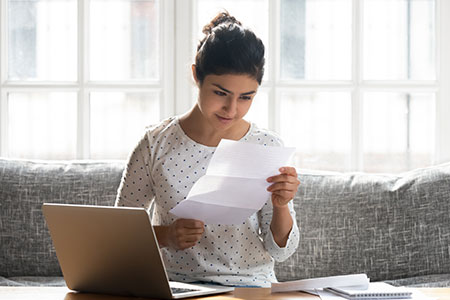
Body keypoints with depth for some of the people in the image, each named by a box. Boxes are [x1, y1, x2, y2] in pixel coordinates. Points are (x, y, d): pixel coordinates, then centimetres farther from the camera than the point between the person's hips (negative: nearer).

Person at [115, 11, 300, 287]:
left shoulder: (268, 148, -1)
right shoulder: (157, 145, -2)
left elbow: (281, 250, 1)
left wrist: (281, 206, -18)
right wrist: (165, 234, -13)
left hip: (250, 286, 0)